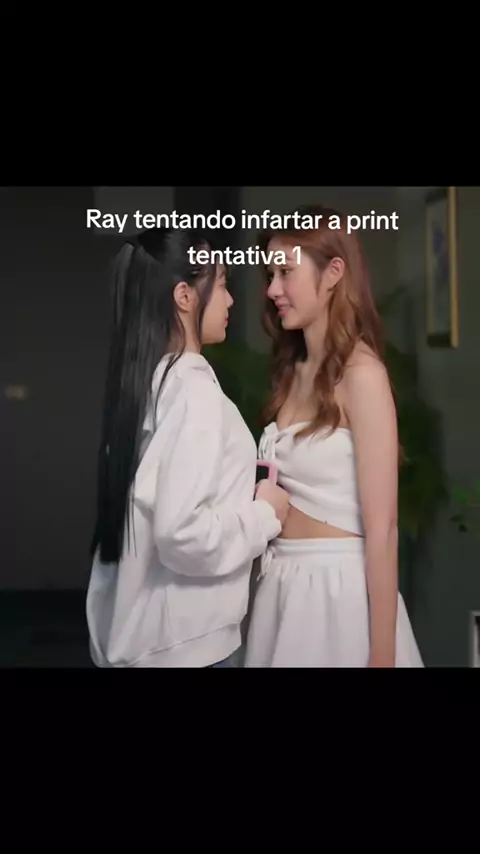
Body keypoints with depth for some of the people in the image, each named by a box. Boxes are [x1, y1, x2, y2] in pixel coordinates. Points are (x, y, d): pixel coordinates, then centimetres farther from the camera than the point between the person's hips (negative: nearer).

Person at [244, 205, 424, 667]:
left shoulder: (361, 373, -14)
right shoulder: (293, 373, 9)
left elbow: (381, 527, -17)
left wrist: (382, 654, -17)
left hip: (338, 588, -7)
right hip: (283, 586, 7)